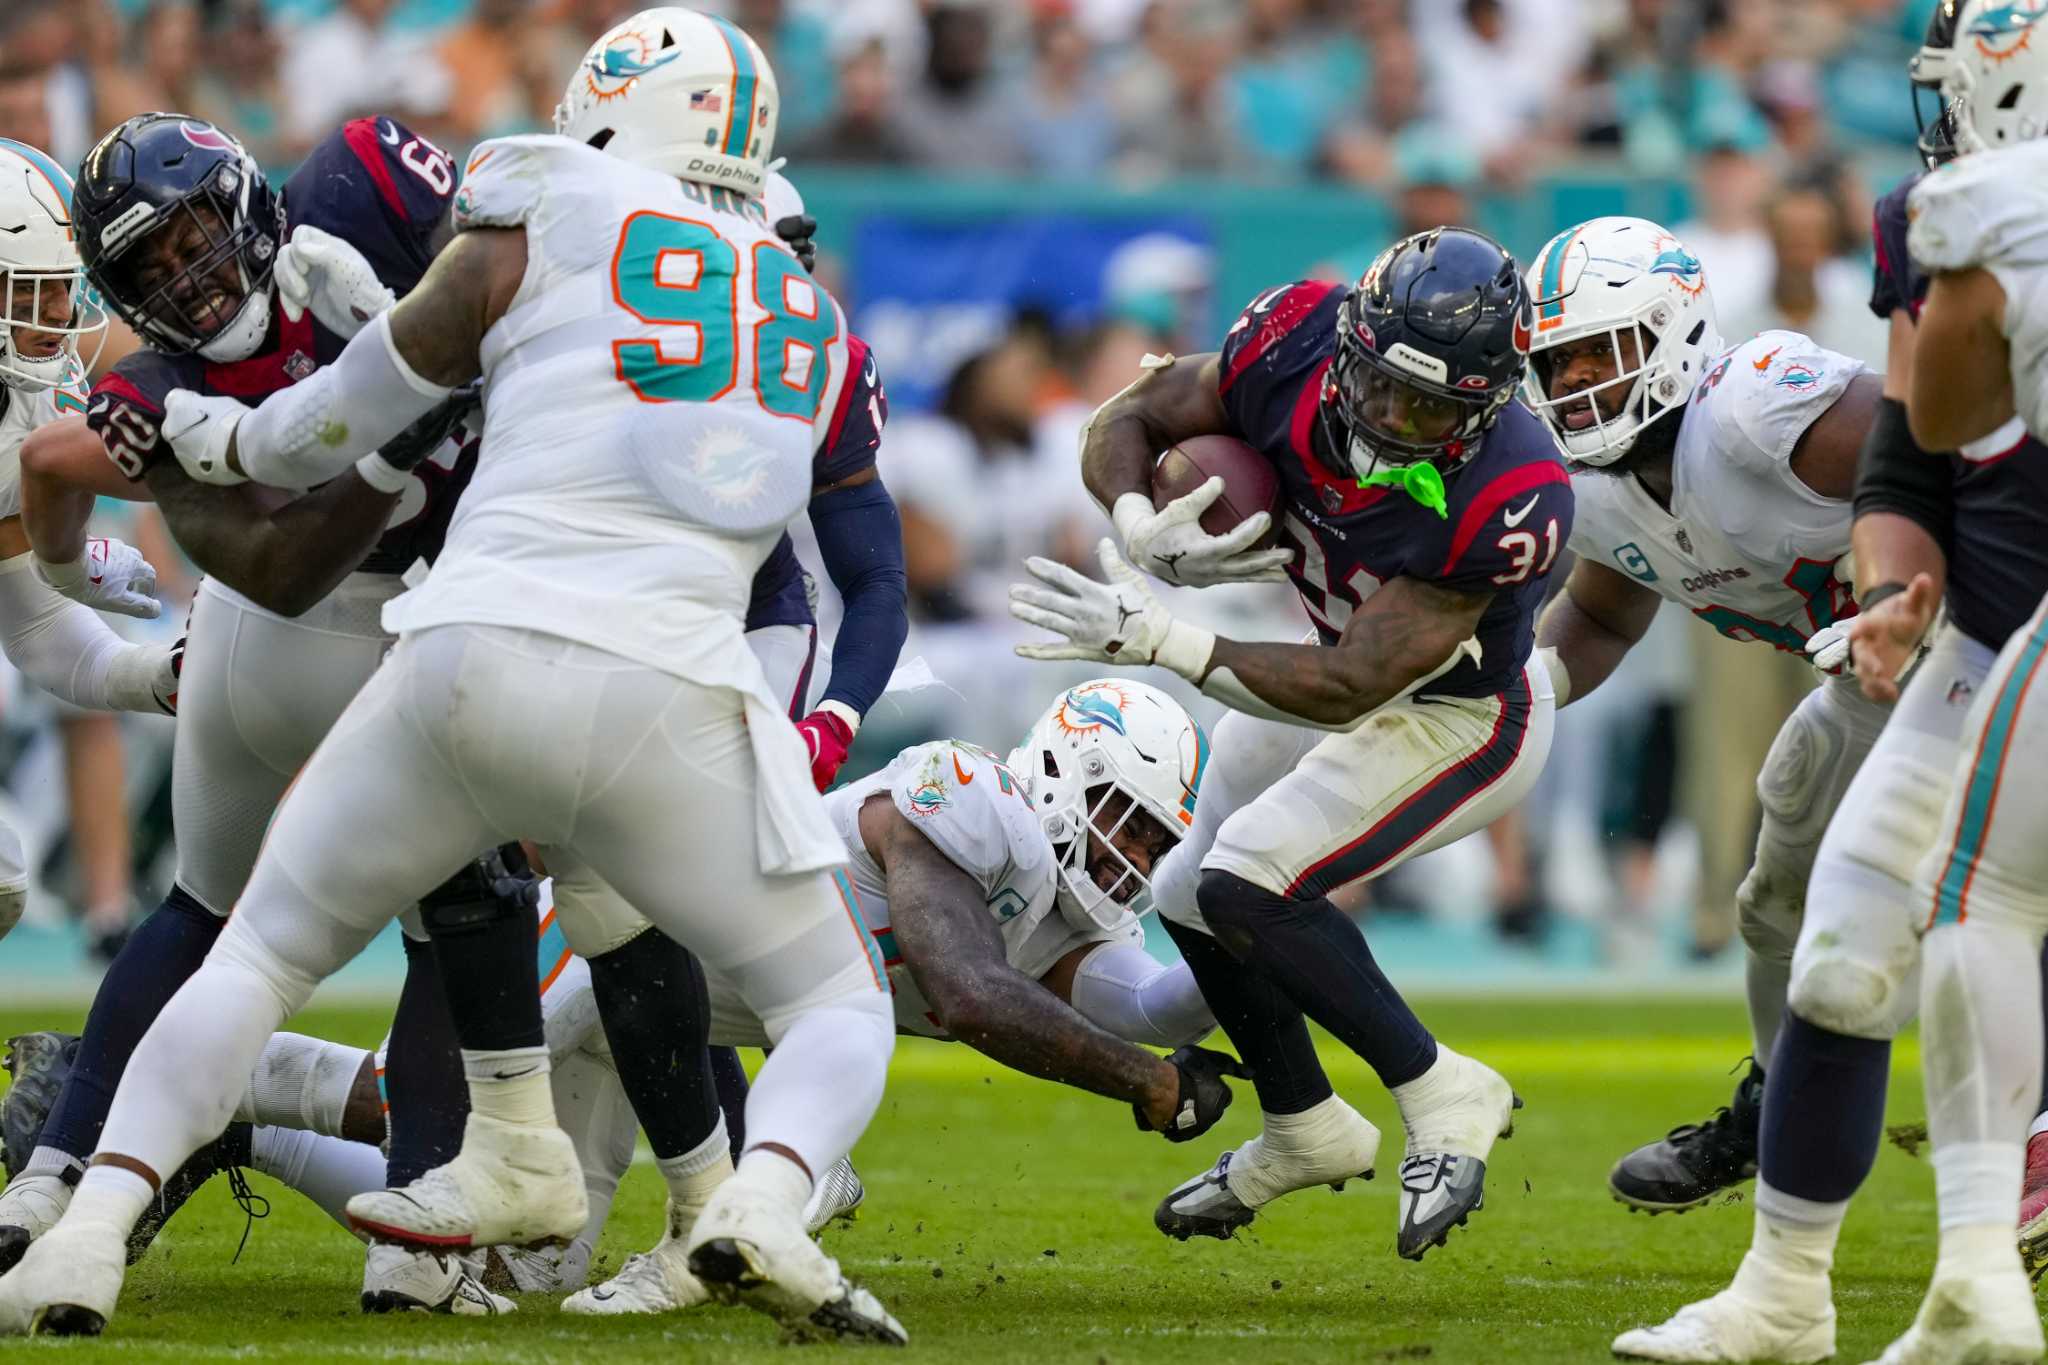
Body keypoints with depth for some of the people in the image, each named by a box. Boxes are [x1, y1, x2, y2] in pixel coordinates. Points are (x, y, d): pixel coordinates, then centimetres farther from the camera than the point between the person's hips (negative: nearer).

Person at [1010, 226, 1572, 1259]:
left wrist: (1155, 639, -38)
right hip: (1344, 674, 7)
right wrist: (1144, 531, -32)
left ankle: (1440, 1097, -6)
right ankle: (1304, 1132, 42)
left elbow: (1346, 688, -36)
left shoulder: (1506, 499, -40)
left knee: (1248, 887, -23)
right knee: (1192, 900, 19)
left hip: (1460, 717, -7)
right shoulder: (1298, 342, -26)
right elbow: (1126, 423, -11)